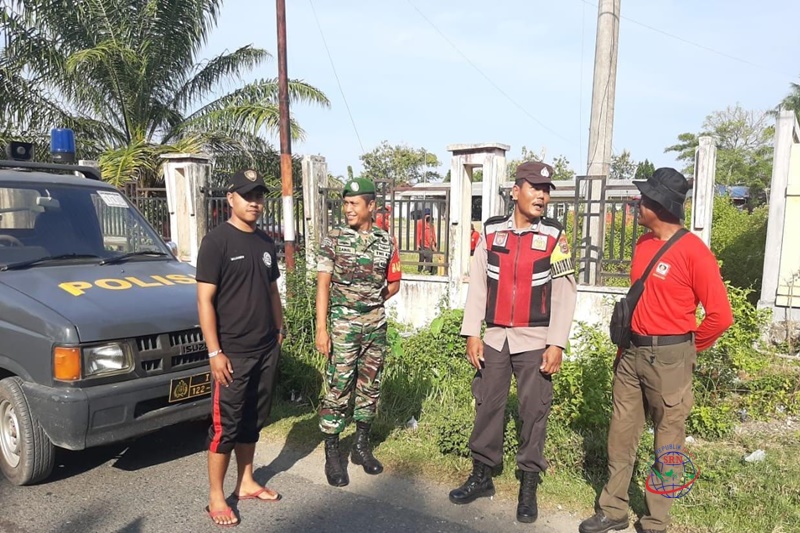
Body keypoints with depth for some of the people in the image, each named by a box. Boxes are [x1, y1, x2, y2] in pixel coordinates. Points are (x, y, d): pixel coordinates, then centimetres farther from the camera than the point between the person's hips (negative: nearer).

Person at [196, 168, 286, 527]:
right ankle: (216, 498, 18)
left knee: (253, 420, 16)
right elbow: (204, 300, -14)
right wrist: (214, 352, -17)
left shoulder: (265, 242, 10)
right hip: (233, 352, -6)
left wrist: (279, 331, 14)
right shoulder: (217, 241, -11)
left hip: (266, 350, 6)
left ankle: (246, 483, 32)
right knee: (225, 425, 3)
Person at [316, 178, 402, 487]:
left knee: (369, 387, 12)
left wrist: (371, 303, 4)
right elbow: (323, 286, -7)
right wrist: (321, 328, -13)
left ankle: (362, 447, 28)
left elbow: (394, 284, 14)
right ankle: (332, 455, 12)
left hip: (375, 324, 3)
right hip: (342, 325, -3)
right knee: (337, 389, -1)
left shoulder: (385, 242, 4)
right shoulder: (334, 239, -3)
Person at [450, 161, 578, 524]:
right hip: (494, 337, 2)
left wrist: (556, 344, -10)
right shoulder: (491, 231, 2)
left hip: (535, 340, -2)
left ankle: (528, 486, 21)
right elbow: (477, 285, 3)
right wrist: (472, 333, -1)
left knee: (534, 411, 5)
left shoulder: (555, 237, -2)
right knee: (487, 405, 9)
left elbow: (565, 294, -4)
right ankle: (482, 476, 26)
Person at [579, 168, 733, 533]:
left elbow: (720, 315, -14)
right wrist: (625, 345, 15)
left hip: (668, 358, -7)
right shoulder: (643, 244, 8)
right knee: (621, 433, 13)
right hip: (633, 352, 7)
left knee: (668, 441, 9)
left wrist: (687, 350, -2)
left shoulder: (693, 251, -14)